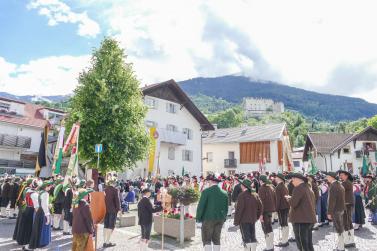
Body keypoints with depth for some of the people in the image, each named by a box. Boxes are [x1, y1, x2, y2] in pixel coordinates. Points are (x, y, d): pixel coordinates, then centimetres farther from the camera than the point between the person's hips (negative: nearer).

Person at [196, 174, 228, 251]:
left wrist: (198, 218, -2)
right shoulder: (224, 193, 2)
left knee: (206, 240, 4)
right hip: (220, 219, 5)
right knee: (216, 239, 15)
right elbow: (226, 208, 9)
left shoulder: (206, 191, -13)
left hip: (208, 218, -5)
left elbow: (201, 206, -11)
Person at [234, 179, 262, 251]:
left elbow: (239, 209, -18)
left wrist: (236, 221, -10)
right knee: (252, 237, 16)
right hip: (253, 220, 6)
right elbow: (260, 207, 7)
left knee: (246, 238, 3)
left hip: (244, 220, -6)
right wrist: (256, 217, 17)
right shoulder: (255, 195, 2)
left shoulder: (242, 195, -17)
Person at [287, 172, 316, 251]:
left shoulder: (298, 188, -13)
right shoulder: (309, 188, 15)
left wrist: (289, 198, -1)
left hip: (301, 220, -9)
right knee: (309, 244, 16)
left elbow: (293, 203, -22)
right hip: (310, 219, 9)